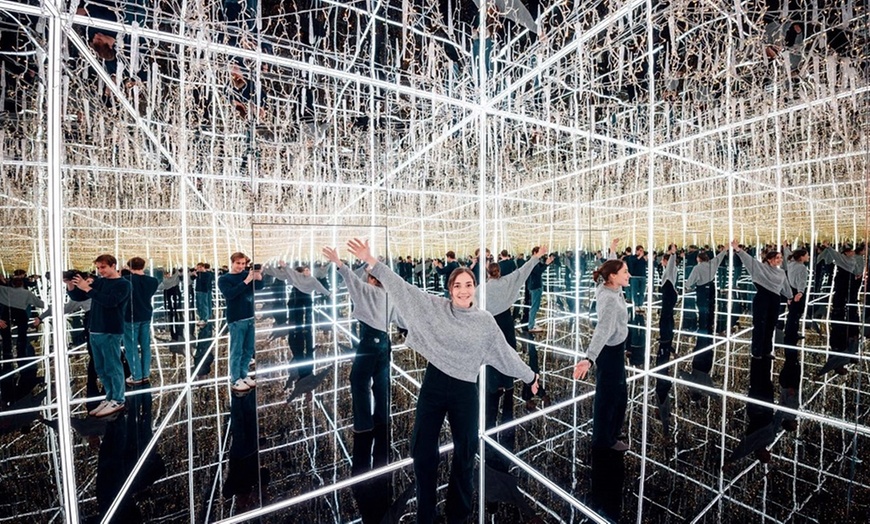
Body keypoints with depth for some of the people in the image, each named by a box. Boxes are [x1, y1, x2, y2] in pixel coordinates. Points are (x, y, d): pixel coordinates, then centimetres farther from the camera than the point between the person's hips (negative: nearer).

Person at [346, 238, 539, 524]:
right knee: (422, 447, 10)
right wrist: (371, 260, -15)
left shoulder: (485, 321, -3)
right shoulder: (435, 306, -5)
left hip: (465, 390, 0)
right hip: (433, 384, 0)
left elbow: (505, 352, 8)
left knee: (465, 452, 15)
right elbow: (403, 288, -9)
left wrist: (530, 376, 15)